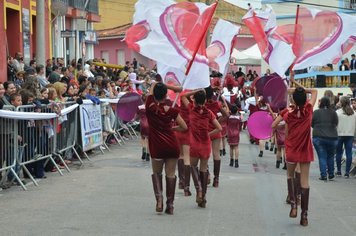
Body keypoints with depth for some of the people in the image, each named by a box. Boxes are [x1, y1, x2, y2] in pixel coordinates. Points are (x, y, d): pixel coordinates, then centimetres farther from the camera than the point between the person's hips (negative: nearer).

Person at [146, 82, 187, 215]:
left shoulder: (150, 107, -4)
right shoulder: (171, 111, -4)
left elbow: (153, 86, 10)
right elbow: (184, 127, 0)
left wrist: (173, 87, 13)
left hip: (157, 147, 0)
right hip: (172, 146, 0)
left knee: (156, 173, 18)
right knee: (171, 175, 9)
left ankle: (159, 197, -4)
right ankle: (170, 205, 10)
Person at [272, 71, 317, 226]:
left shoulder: (287, 112, -12)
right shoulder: (308, 110, -10)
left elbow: (273, 125, -4)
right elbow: (315, 91, 5)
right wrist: (298, 87, 0)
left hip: (291, 150, 0)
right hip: (305, 150, 0)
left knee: (290, 176, 22)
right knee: (305, 181, 4)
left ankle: (293, 205, 2)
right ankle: (304, 215, 3)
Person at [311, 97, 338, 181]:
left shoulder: (316, 112, -6)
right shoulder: (333, 112, -3)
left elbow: (312, 124, 5)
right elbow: (336, 123, 9)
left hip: (318, 137, -1)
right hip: (332, 137, 1)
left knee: (322, 157, 3)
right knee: (330, 156, 16)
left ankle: (323, 175, 0)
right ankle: (331, 174, 20)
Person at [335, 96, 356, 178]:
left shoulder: (338, 112, -10)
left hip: (340, 134, -2)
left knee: (339, 153, 9)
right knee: (349, 153, 2)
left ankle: (339, 171, 15)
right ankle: (347, 172, -1)